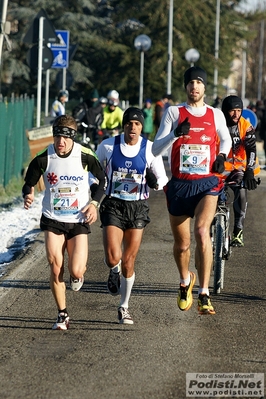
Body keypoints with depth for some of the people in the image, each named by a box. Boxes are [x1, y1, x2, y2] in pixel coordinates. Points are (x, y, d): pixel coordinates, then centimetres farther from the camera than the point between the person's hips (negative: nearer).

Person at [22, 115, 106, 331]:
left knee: (76, 272, -10)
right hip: (52, 220, 1)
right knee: (56, 270, -6)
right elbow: (29, 182, 5)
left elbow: (103, 179, 5)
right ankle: (63, 315, 11)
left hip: (79, 220, -1)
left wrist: (95, 203, -7)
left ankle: (79, 274, 30)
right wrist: (28, 194, -17)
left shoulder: (85, 156, -10)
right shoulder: (43, 159, -8)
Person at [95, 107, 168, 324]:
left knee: (129, 261, 4)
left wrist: (155, 181, -23)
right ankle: (114, 271, 21)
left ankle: (124, 307, 23)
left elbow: (163, 180, -1)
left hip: (138, 208, 1)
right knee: (113, 258, -18)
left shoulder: (150, 149, -5)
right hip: (113, 205, -1)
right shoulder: (108, 146, -4)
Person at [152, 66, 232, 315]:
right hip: (179, 185, 1)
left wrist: (222, 156, 6)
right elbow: (155, 149, -5)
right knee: (182, 243, 11)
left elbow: (225, 139, 27)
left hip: (207, 184, -1)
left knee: (202, 231, -25)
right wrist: (175, 134, -22)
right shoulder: (174, 112, 1)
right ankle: (185, 281, 44)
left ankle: (204, 295, -26)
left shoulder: (215, 115, 6)